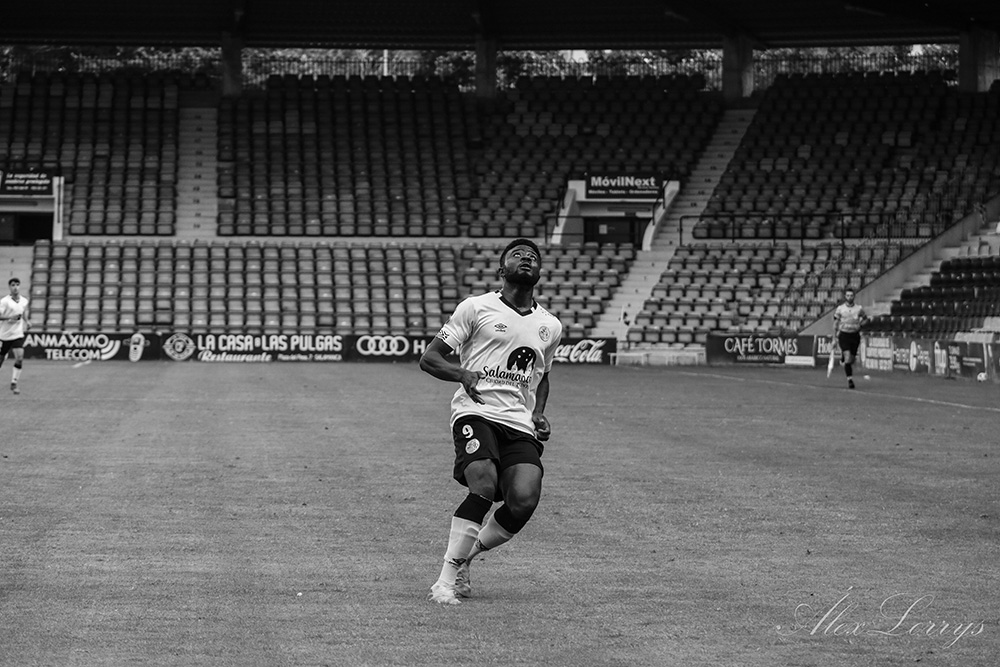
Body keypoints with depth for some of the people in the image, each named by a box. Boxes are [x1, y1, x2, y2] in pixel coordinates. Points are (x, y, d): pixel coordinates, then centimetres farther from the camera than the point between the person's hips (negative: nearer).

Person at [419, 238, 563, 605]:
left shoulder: (550, 326, 18)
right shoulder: (476, 307, 5)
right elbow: (429, 358, 5)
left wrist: (539, 414, 15)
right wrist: (463, 374, -15)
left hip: (520, 424, 4)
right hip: (476, 412, -4)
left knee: (524, 500, -18)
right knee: (484, 486, -28)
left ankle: (466, 555, 8)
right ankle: (447, 577, -15)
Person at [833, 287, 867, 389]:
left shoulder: (859, 309, 1)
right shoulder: (840, 309, -2)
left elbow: (865, 318, 19)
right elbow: (835, 323, 5)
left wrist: (859, 325, 3)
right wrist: (835, 336, 3)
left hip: (855, 335, 2)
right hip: (844, 335, -2)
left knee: (852, 358, 8)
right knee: (847, 357, -17)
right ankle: (850, 379, -15)